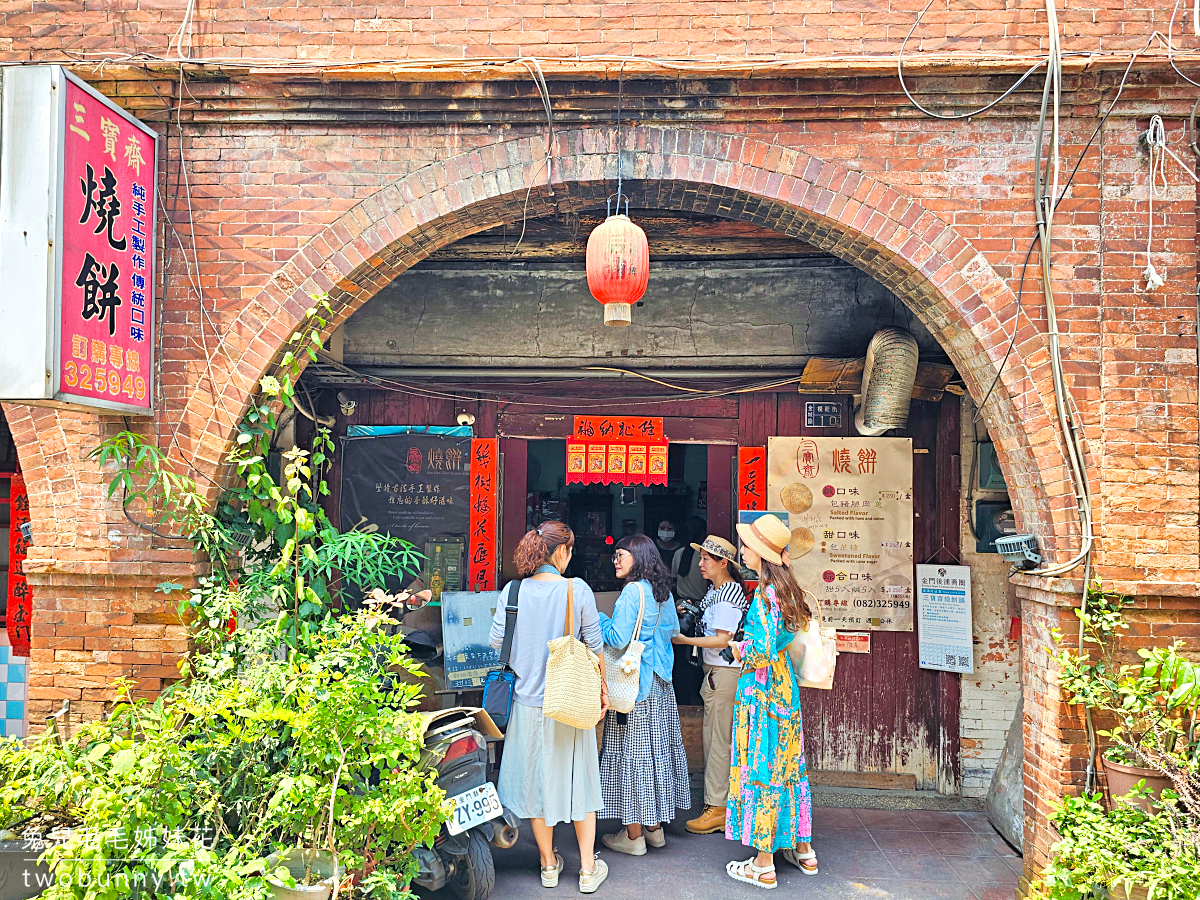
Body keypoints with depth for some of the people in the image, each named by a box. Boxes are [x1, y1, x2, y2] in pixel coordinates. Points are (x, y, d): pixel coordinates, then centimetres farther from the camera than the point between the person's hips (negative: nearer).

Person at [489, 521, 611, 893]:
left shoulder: (512, 591, -5)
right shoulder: (578, 589, -10)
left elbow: (497, 641, 0)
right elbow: (595, 644, -4)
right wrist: (602, 686, 9)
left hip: (529, 700, 2)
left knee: (537, 779, 14)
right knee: (578, 779, 12)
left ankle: (549, 865, 28)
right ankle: (588, 869, 21)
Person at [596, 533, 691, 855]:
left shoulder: (633, 591, -17)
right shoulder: (663, 592, 8)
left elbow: (617, 638, -21)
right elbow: (673, 630, 20)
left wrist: (597, 617, -6)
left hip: (633, 684, -9)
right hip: (660, 683, 9)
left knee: (631, 751, 0)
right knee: (657, 748, 14)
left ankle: (633, 835, 9)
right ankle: (655, 827, 26)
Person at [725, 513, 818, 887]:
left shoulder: (765, 594, -20)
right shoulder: (790, 590, 8)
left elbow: (763, 649, -25)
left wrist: (740, 650, -7)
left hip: (760, 689, -9)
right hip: (785, 684, 9)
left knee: (760, 769, 0)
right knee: (788, 764, 17)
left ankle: (763, 864, 9)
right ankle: (803, 849, 29)